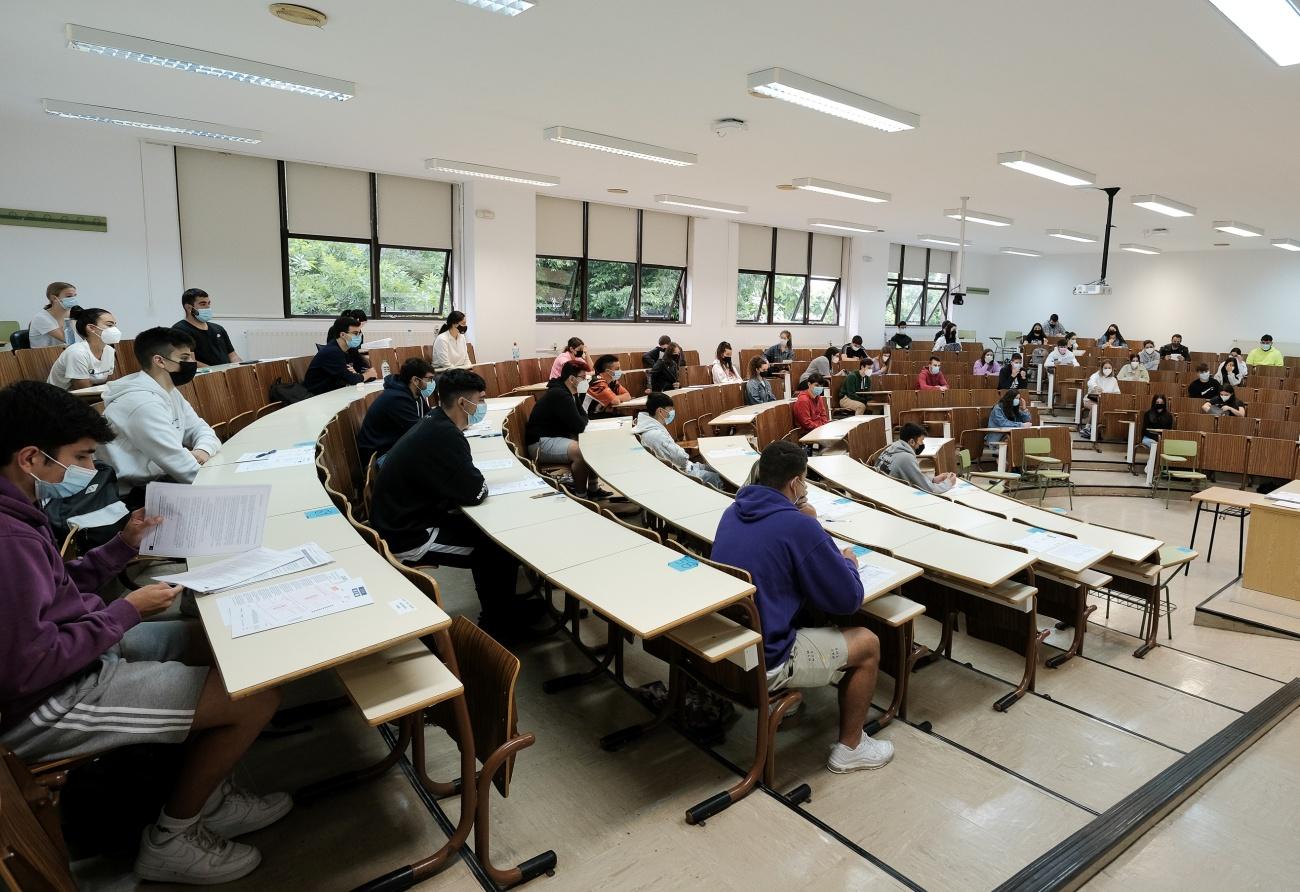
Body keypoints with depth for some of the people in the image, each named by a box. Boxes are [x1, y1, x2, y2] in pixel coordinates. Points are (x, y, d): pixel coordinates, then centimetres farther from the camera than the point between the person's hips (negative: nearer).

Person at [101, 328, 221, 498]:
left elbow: (200, 428, 9)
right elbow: (178, 463, -27)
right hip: (138, 494, -9)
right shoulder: (143, 403, -23)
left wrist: (203, 450, -14)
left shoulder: (170, 392, 8)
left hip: (163, 480, 9)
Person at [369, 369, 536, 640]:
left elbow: (458, 480, 15)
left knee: (487, 533, 14)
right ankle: (500, 625, 18)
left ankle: (499, 610, 29)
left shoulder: (434, 424, 4)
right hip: (409, 537, -9)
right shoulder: (443, 435, -26)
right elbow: (475, 492, -22)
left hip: (407, 519, 9)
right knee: (501, 547, -1)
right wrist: (482, 485, -2)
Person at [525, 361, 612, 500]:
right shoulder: (560, 395, -22)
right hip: (540, 443, -11)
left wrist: (582, 420, -6)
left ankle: (593, 489, 14)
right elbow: (579, 426, -23)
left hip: (556, 437, 11)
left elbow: (584, 416, 17)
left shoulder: (569, 393, 11)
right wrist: (582, 420, 0)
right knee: (580, 451, -31)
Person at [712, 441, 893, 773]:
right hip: (762, 663, -8)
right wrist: (848, 563, 9)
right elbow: (848, 600, -11)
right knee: (867, 643, 11)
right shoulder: (799, 526, -21)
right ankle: (850, 748, 26)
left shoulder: (733, 512, 2)